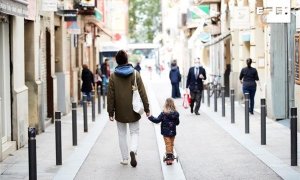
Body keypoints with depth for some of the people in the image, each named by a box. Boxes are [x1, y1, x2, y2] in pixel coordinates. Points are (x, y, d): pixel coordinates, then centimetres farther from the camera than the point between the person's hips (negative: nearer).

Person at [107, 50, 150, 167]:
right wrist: (146, 108, 3)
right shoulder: (135, 74, -5)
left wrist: (111, 112, 1)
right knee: (134, 132, 10)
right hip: (133, 111, 0)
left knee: (122, 134, 13)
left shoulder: (113, 76, -6)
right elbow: (142, 92, -4)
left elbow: (110, 95, -4)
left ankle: (125, 158, 15)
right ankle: (133, 150, -17)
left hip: (120, 111, 0)